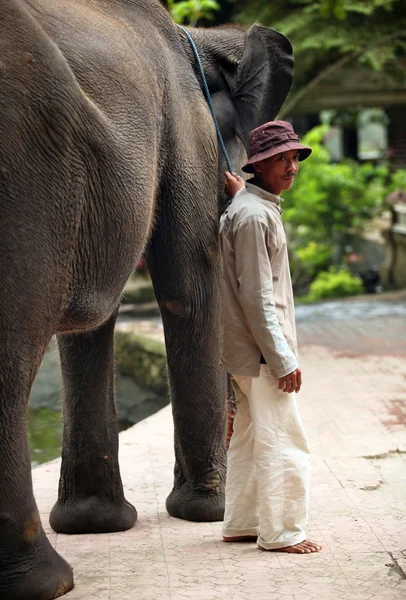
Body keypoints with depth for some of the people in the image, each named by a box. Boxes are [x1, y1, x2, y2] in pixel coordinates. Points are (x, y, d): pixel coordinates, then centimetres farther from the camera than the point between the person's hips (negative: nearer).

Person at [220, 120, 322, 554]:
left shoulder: (257, 205, 12)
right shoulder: (253, 216, -19)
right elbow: (257, 298, -22)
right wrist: (283, 361, -20)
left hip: (247, 352, 10)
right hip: (260, 350, -10)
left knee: (250, 437, 15)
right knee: (281, 441, -4)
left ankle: (240, 524, 23)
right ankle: (280, 532, 3)